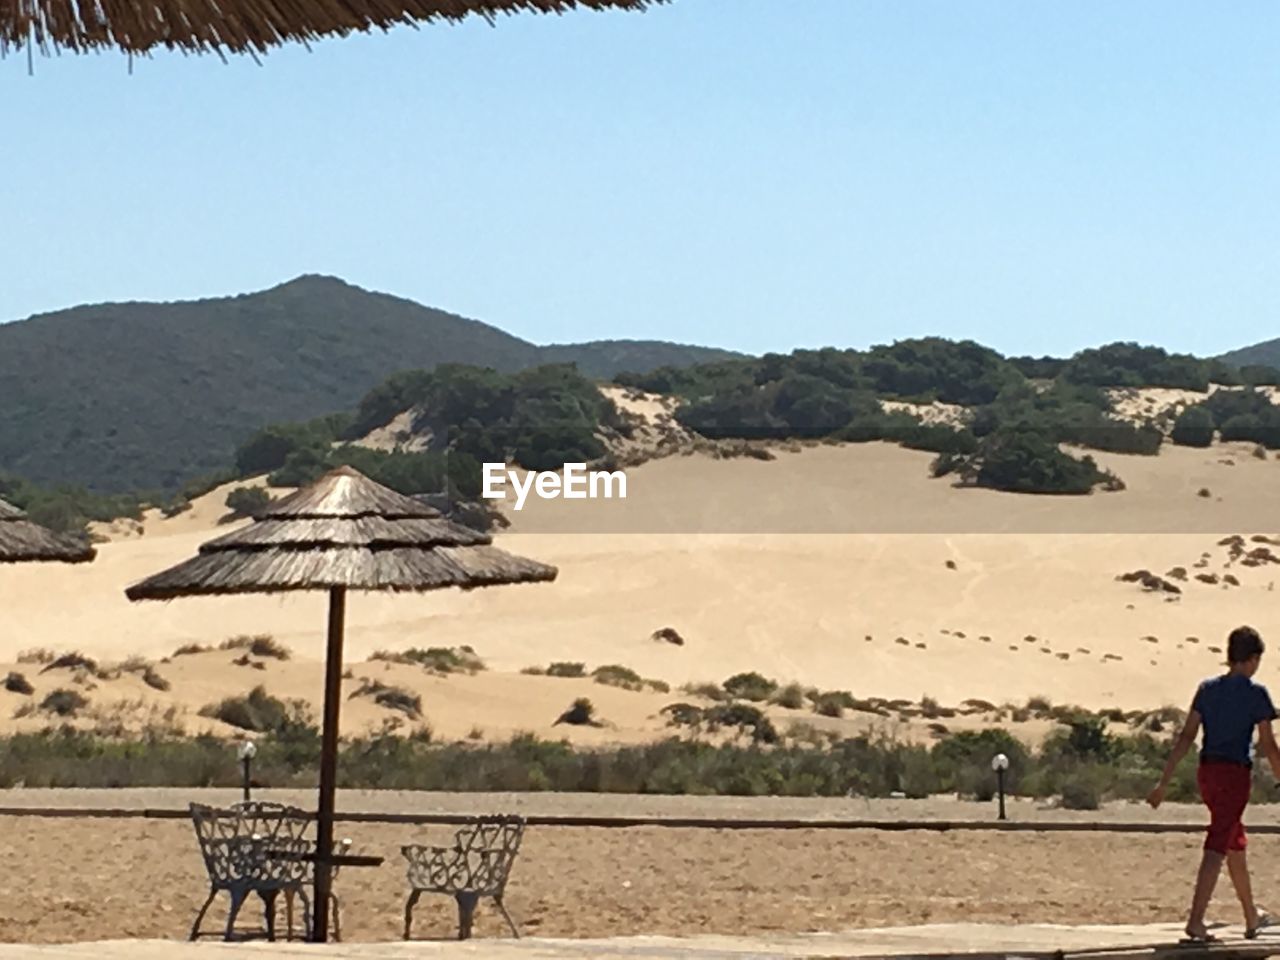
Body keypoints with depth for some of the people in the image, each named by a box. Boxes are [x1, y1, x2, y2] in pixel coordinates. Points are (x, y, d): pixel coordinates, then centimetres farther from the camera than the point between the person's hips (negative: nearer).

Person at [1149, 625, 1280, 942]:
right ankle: (1195, 921, -16)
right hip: (1236, 773, -6)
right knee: (1217, 847, -8)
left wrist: (1164, 782, 3)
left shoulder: (1208, 689, 6)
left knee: (1236, 844, 20)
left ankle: (1252, 917, 32)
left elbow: (1186, 737, 2)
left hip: (1208, 771, 6)